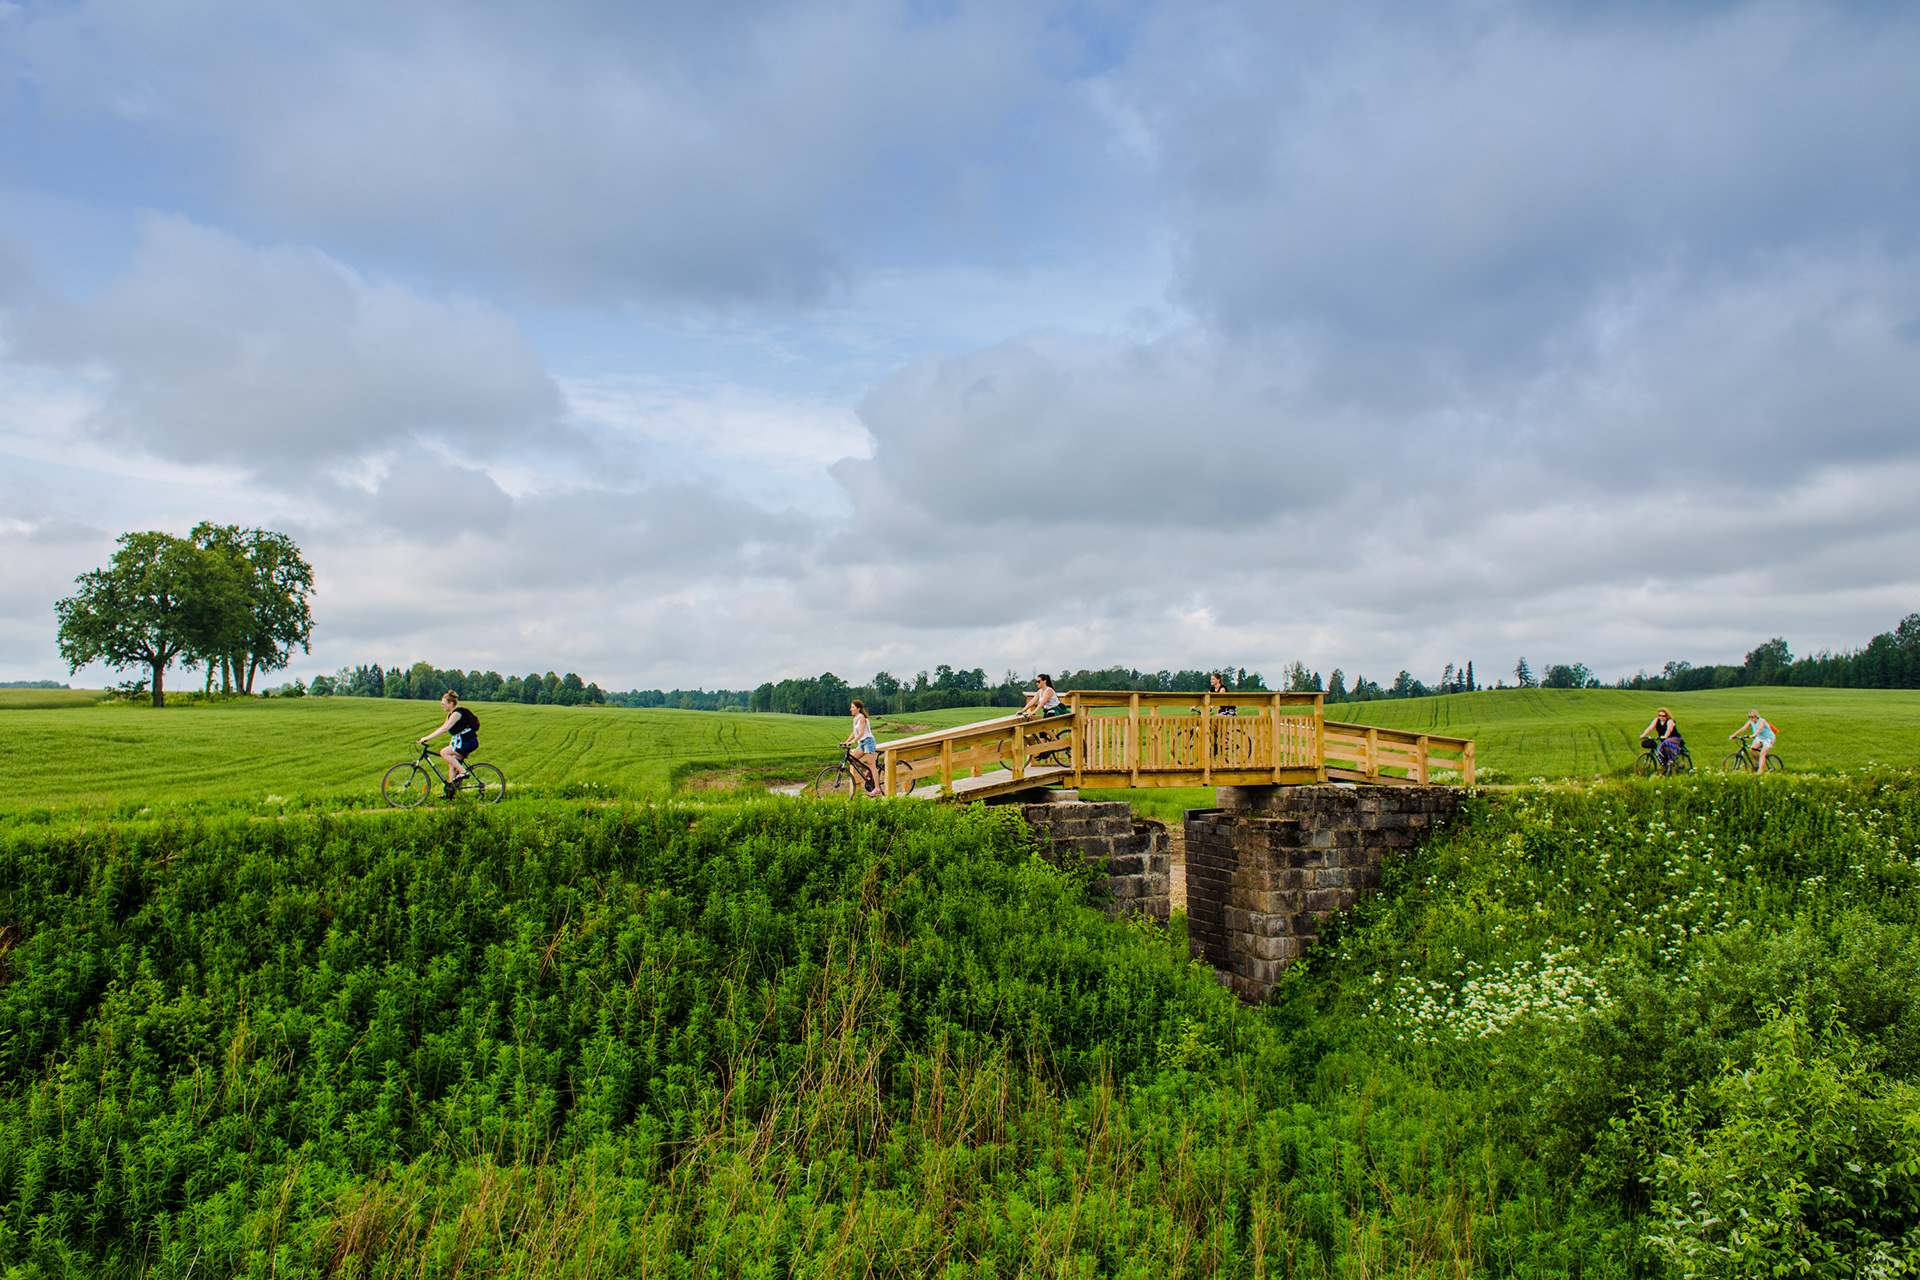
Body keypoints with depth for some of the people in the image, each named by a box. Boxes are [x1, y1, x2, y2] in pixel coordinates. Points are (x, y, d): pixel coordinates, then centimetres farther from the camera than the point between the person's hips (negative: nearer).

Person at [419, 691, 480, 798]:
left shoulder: (456, 714, -14)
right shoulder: (451, 714, 17)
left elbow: (445, 729, -23)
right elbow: (443, 728, 17)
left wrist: (426, 738, -23)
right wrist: (425, 738, 9)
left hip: (469, 742, -10)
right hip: (464, 742, 10)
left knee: (444, 753, -13)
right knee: (452, 763, 10)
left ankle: (463, 772, -10)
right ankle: (450, 790, 13)